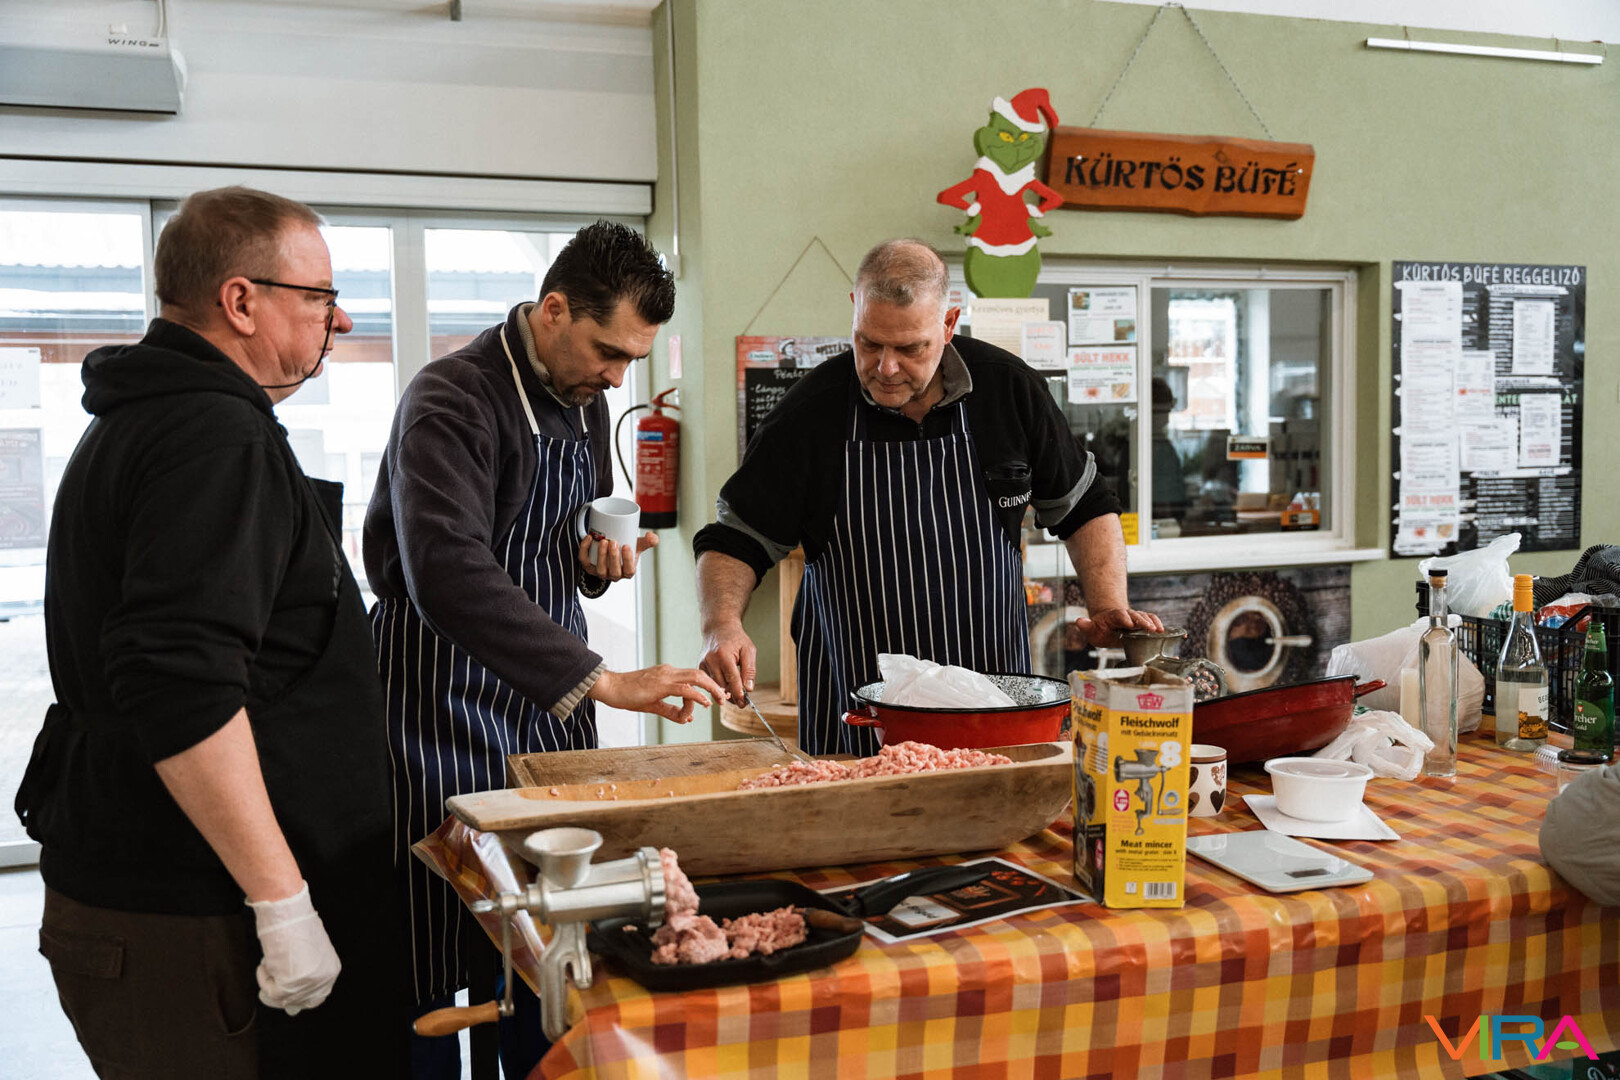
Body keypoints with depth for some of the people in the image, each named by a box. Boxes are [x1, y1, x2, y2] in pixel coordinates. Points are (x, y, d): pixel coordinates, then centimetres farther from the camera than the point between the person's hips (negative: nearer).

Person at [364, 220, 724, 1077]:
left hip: (549, 705, 7)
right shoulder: (452, 400, -18)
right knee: (429, 968, 3)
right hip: (442, 710, -7)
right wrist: (603, 681, -38)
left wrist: (601, 562, -3)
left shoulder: (585, 400, 8)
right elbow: (448, 572, -34)